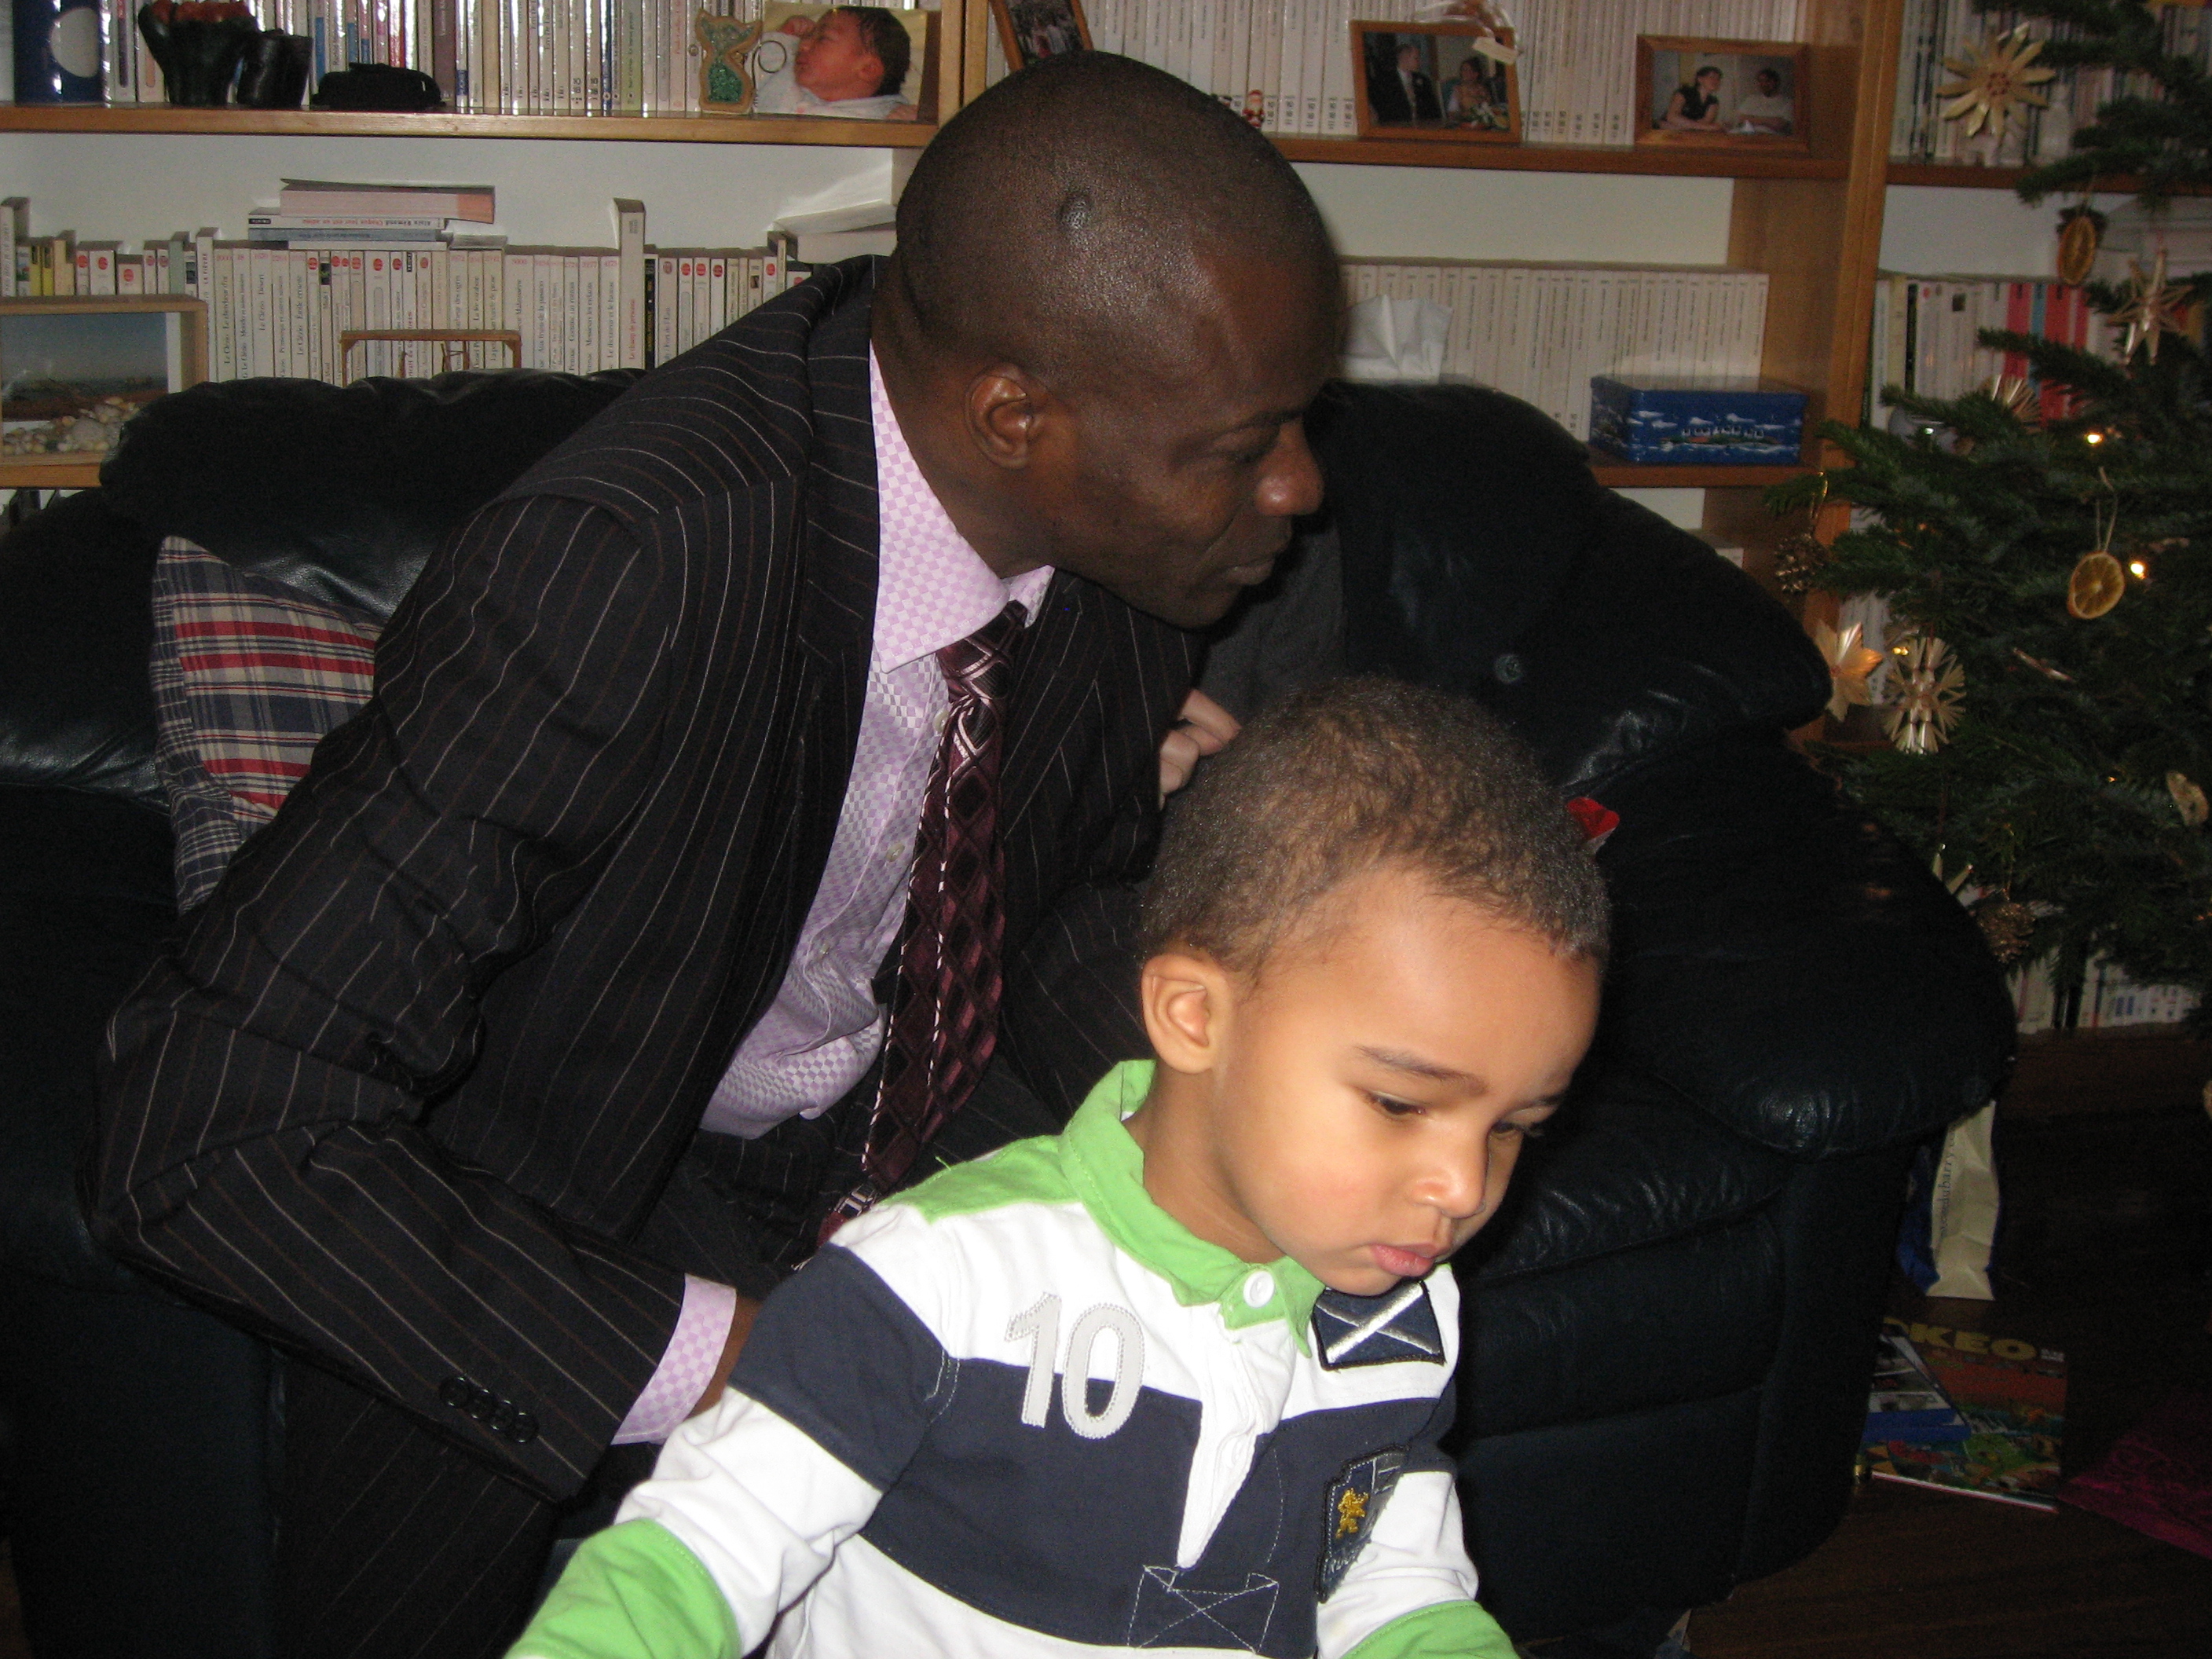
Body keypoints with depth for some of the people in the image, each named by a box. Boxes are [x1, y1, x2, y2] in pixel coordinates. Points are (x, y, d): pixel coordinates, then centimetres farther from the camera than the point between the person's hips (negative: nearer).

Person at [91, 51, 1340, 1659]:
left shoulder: (1129, 513, -17)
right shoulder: (625, 569, -37)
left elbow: (1093, 879, 2)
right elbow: (207, 1132, -36)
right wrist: (711, 1363, -38)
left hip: (917, 1107, 5)